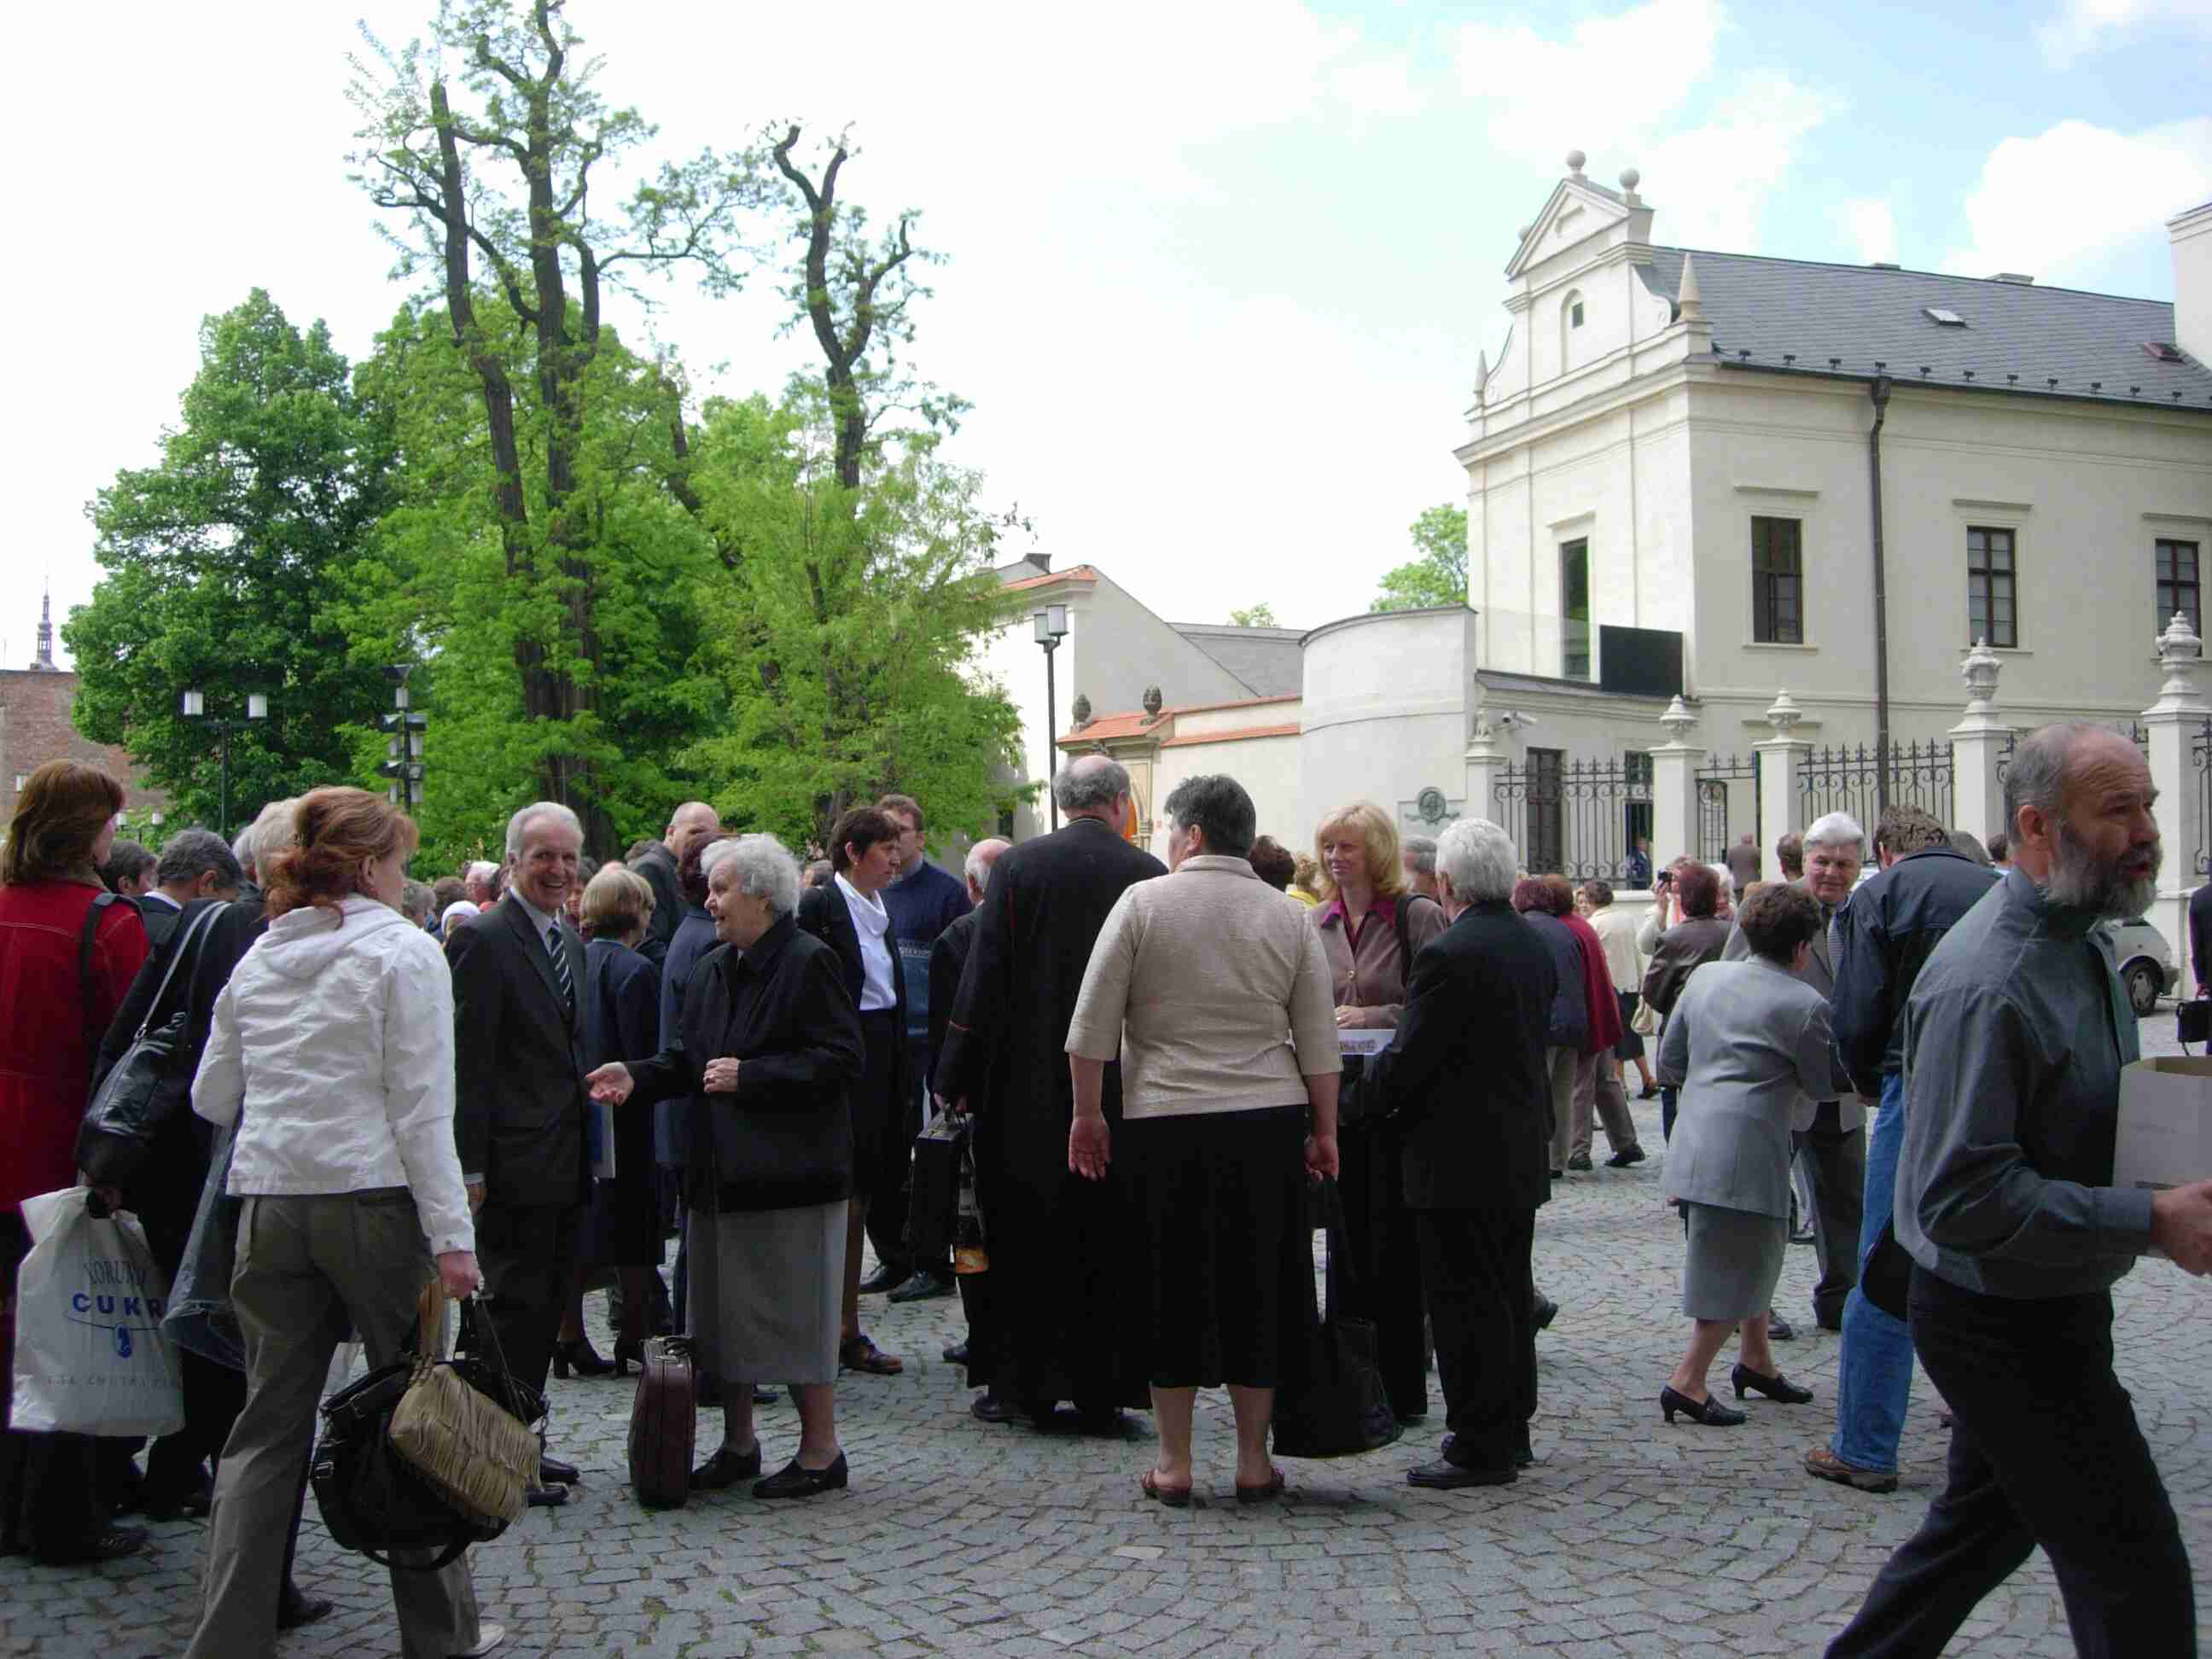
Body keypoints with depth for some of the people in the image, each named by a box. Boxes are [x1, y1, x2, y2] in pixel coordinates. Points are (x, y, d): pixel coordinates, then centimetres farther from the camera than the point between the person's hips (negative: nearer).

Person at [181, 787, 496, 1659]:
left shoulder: (259, 957, 10)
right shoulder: (403, 951, -6)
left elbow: (212, 1097, 15)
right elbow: (420, 1108, -12)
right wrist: (451, 1234, -11)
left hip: (270, 1203, 5)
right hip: (374, 1203, -5)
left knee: (267, 1425, 9)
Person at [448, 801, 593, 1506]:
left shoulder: (570, 940, 15)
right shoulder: (483, 939, -12)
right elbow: (467, 1063, -16)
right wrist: (470, 1167, -19)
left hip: (564, 1164, 9)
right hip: (517, 1163, -9)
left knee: (544, 1304, 14)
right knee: (515, 1304, -2)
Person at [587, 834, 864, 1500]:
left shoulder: (809, 963, -11)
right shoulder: (712, 971, 14)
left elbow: (841, 1060, -17)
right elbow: (686, 1058, 16)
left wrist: (749, 1076, -19)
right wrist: (637, 1078, -3)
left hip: (791, 1171, -8)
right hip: (723, 1170, 8)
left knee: (796, 1313, -1)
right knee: (725, 1313, 14)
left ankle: (820, 1450, 11)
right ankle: (738, 1443, 28)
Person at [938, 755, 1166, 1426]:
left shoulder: (1018, 866, -4)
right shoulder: (1148, 874, -4)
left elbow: (984, 977, -4)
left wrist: (959, 1077, 1)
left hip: (1029, 1089, 0)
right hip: (1121, 1089, 0)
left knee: (1029, 1239, 10)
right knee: (1108, 1238, 8)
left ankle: (1031, 1384, 15)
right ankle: (1101, 1388, 12)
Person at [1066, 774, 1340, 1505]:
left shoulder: (1142, 902, -2)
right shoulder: (1289, 917, 5)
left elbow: (1092, 1024, -3)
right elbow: (1319, 1041, 4)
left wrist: (1088, 1114, 6)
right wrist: (1324, 1130, 12)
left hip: (1163, 1122, -1)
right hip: (1268, 1121, 2)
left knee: (1170, 1287, 7)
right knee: (1258, 1287, 10)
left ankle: (1174, 1463, 14)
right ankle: (1254, 1460, 16)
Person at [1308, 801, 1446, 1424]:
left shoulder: (1417, 916, -6)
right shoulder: (1315, 923, 11)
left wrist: (1372, 1018, -20)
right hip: (1338, 1097, 5)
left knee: (1395, 1244, 0)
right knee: (1346, 1240, 11)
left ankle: (1402, 1390, 10)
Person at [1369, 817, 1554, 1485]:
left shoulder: (1448, 955, -20)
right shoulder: (1536, 947, 7)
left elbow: (1406, 1060, -18)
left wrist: (1364, 1094, 2)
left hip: (1458, 1160, -9)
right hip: (1520, 1155, 9)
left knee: (1466, 1303, -1)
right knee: (1510, 1293, 16)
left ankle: (1480, 1447, 4)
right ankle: (1511, 1433, 26)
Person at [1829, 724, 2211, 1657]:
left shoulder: (2082, 940, 7)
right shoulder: (1987, 983, -26)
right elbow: (1964, 1198, -31)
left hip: (2051, 1311, 10)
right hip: (2005, 1325, -10)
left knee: (1983, 1525, 22)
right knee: (2137, 1577, 1)